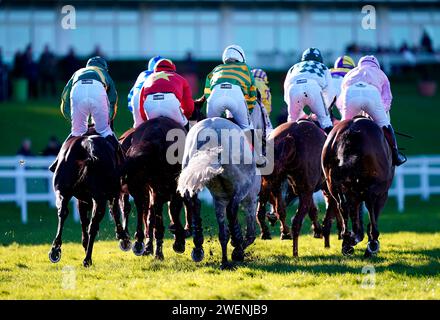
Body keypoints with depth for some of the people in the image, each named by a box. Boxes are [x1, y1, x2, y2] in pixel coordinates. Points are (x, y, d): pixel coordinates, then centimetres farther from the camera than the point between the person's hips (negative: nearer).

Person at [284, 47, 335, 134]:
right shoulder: (323, 68, 37)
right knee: (324, 117, 6)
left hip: (294, 88, 2)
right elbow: (330, 94, 28)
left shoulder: (294, 68, 41)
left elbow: (286, 96, 39)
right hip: (313, 87, -2)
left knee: (292, 120, 20)